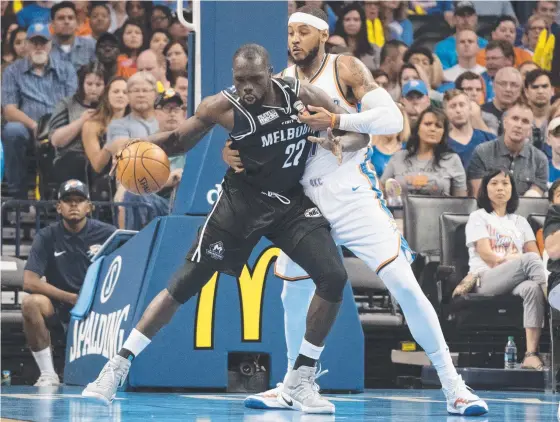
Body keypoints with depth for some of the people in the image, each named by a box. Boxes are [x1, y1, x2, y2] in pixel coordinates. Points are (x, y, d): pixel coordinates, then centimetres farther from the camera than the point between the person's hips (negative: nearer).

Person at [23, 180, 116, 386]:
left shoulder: (106, 234, -3)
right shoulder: (47, 237, -3)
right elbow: (29, 282, -13)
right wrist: (72, 298, -19)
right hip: (60, 309, 0)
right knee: (31, 303, -31)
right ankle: (48, 375, -20)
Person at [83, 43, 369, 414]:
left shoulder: (304, 97, -15)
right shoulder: (223, 107, -17)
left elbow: (361, 133, -6)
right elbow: (179, 140, -1)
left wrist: (340, 143, -30)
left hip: (293, 202, 1)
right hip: (242, 201, -1)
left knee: (334, 278, -16)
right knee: (185, 283, -5)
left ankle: (301, 382, -2)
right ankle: (117, 368, 4)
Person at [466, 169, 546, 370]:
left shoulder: (520, 222, 28)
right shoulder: (478, 218, 16)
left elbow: (537, 256, 11)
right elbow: (486, 255, 0)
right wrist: (512, 261, -12)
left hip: (517, 281, 3)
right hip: (486, 280, -3)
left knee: (532, 287, -38)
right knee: (530, 259, -34)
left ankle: (532, 354, -50)